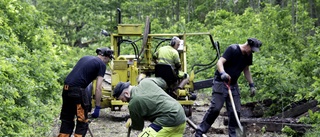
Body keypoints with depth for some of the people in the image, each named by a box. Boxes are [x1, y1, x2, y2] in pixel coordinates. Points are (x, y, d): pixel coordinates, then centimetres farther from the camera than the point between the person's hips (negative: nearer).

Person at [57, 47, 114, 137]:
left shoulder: (85, 58, 24)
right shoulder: (101, 64, 3)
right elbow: (98, 88, -5)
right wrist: (97, 107, -3)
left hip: (66, 88, 7)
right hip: (77, 90, -7)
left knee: (66, 120, 16)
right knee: (82, 122, 5)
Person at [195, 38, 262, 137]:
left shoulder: (248, 55, 6)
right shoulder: (232, 49, -16)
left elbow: (246, 70, 19)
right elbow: (220, 62, -25)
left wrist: (251, 85, 14)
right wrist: (222, 73, -43)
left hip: (233, 84, 7)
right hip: (221, 82, -7)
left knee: (235, 111, 4)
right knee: (215, 108, -13)